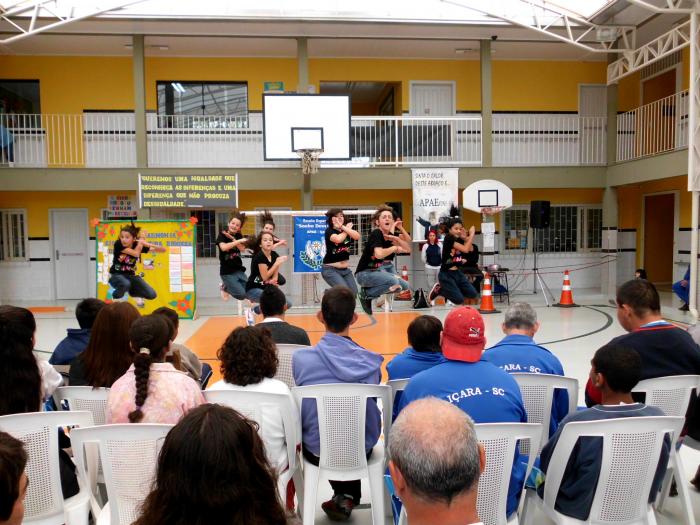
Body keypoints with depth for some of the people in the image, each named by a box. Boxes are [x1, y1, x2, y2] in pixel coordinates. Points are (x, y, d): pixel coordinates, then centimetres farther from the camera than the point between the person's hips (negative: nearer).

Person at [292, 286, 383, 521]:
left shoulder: (300, 358, -18)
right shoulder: (371, 361, -15)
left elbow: (301, 407, -3)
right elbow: (371, 407, 0)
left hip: (316, 451, 0)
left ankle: (343, 495, 37)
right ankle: (349, 497, 36)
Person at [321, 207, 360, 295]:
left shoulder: (348, 228, 9)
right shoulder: (329, 231, -7)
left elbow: (357, 237, -13)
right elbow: (338, 239, -29)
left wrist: (343, 227, -20)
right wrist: (348, 229, -11)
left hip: (345, 269, 6)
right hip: (330, 269, -6)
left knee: (354, 292, 1)